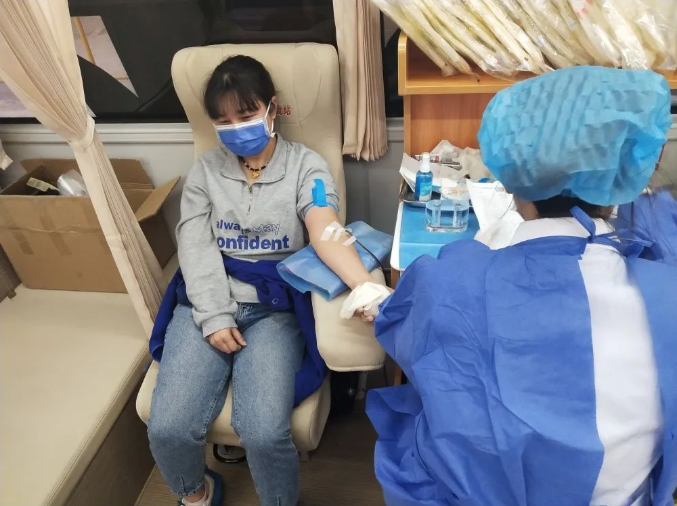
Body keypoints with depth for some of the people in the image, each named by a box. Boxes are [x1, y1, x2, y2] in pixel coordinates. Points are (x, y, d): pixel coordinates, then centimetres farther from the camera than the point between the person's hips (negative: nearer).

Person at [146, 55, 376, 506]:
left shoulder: (305, 166, 0)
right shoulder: (206, 170, 10)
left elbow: (325, 231, -19)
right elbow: (196, 247, 2)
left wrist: (367, 286, -39)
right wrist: (214, 316, -12)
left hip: (275, 307, -2)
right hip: (206, 303, 3)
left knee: (264, 433, -23)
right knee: (168, 428, -14)